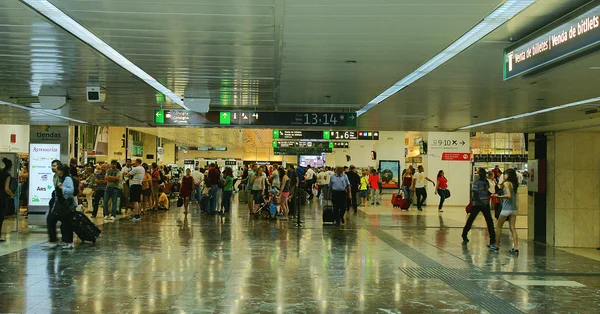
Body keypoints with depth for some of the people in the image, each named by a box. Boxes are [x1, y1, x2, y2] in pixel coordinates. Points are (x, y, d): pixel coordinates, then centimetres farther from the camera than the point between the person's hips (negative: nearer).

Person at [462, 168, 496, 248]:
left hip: (485, 204, 5)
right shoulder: (476, 182, -12)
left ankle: (492, 239, -2)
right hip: (476, 204, -5)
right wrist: (481, 203, -25)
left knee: (489, 221, -4)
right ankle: (464, 235, 27)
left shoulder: (486, 181, 7)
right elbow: (475, 194, -17)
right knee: (471, 220, 7)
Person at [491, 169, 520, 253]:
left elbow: (509, 195, -21)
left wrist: (498, 196, -15)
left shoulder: (507, 183, -11)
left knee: (498, 226, 9)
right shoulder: (514, 184, 12)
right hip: (514, 209, 7)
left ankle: (497, 245, 15)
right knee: (513, 228, 4)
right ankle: (516, 247, -4)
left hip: (506, 208, -7)